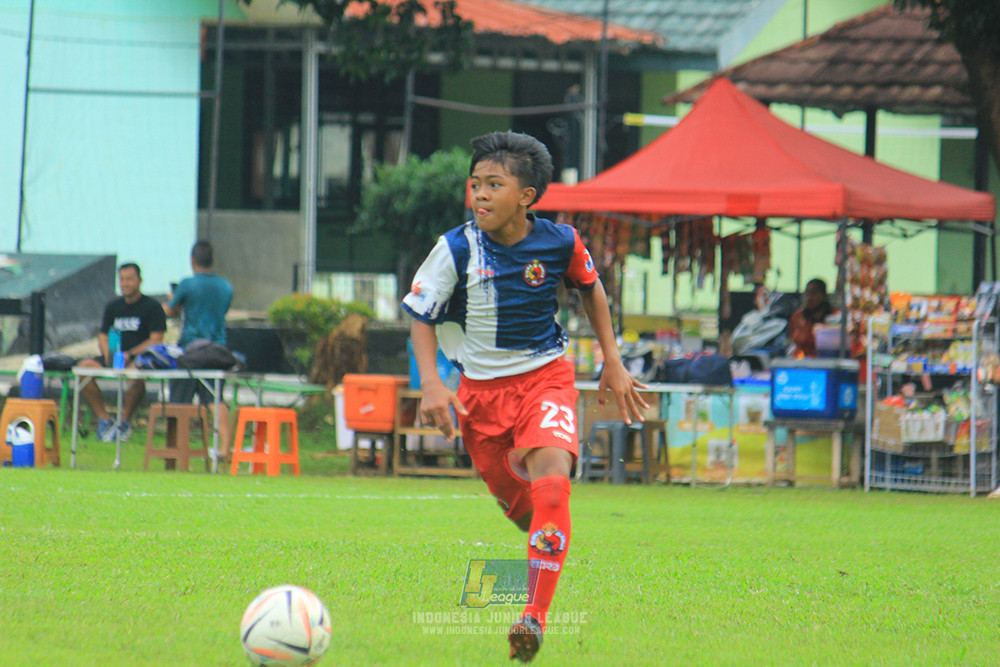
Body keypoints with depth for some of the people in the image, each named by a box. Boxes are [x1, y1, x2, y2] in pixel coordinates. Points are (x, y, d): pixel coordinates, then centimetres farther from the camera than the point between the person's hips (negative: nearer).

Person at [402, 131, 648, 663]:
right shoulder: (456, 250, -13)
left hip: (545, 378, -2)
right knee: (513, 499, 12)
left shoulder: (559, 242, -10)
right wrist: (430, 384, -17)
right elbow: (421, 316, -2)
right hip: (481, 387, 2)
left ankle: (535, 618, -28)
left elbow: (591, 288, 12)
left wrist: (613, 363, 12)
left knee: (551, 483, -25)